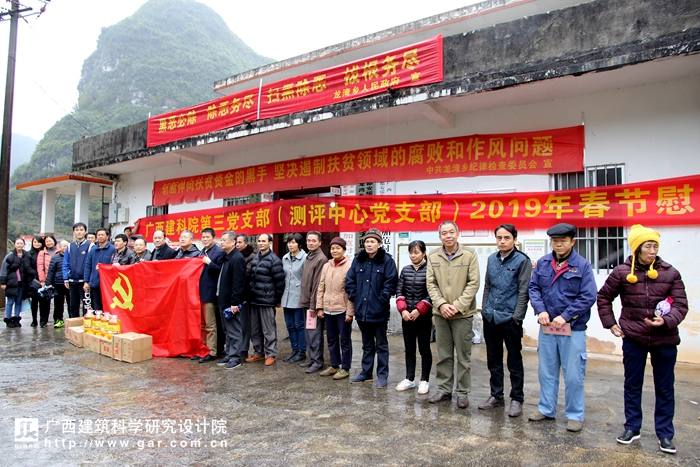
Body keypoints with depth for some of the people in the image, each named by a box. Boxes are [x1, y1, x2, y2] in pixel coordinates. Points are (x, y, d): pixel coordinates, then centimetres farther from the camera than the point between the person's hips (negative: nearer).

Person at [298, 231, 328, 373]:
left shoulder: (321, 259, -14)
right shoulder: (308, 257, 14)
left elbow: (318, 285, -17)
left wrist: (314, 305, -17)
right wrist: (306, 302, 13)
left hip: (314, 304, -9)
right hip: (307, 302, 9)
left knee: (314, 334, -2)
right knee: (308, 333, 15)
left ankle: (318, 362, 8)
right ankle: (312, 359, 25)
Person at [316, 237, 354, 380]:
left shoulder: (349, 266, -8)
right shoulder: (327, 266, 8)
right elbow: (321, 287, 10)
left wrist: (350, 312, -13)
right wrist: (320, 307, 5)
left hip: (342, 310, -5)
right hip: (328, 309, 6)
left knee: (344, 340, 6)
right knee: (332, 340, 16)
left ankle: (345, 368, 18)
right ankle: (334, 366, 29)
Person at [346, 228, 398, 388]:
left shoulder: (387, 260, -9)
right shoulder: (358, 260, 5)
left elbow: (390, 283, -12)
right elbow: (350, 280, 9)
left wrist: (381, 300, -14)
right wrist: (354, 297, 0)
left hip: (379, 311, -5)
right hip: (361, 310, 5)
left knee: (381, 345, 8)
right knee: (367, 344, 19)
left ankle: (382, 375, 18)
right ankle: (366, 372, 30)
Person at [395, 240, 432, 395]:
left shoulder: (429, 270, -9)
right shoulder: (405, 270, 5)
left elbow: (431, 294, -12)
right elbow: (399, 291, 5)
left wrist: (419, 310, -16)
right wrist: (403, 309, -7)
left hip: (423, 317, -4)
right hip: (407, 316, 5)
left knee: (424, 349, 6)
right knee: (409, 348, 12)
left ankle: (425, 380, 17)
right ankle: (409, 379, 22)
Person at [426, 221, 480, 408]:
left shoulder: (469, 254, -6)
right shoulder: (433, 256, 3)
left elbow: (473, 283, -8)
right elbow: (430, 283, 2)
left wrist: (457, 306, -15)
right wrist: (441, 304, -12)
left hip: (463, 314, -3)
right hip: (440, 313, 3)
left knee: (463, 356, 6)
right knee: (443, 354, 12)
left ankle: (463, 392, 19)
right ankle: (444, 389, 25)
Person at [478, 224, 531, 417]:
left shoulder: (522, 260, -6)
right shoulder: (491, 259, 10)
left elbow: (524, 291, -8)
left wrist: (517, 318, -12)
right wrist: (484, 310, 10)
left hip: (510, 319, -5)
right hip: (490, 318, 5)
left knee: (514, 362, 6)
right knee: (493, 360, 14)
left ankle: (517, 399, 19)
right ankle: (496, 395, 27)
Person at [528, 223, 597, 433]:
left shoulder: (582, 265, -7)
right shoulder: (543, 263, 3)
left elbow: (588, 297, -11)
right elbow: (533, 288, 4)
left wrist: (565, 316, -16)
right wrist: (541, 311, -11)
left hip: (573, 329, -4)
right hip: (546, 327, 4)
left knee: (573, 375, 5)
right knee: (546, 371, 15)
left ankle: (575, 415, 21)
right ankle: (546, 409, 30)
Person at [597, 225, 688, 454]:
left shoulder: (670, 273, -3)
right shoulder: (622, 272, -3)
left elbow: (681, 305, -4)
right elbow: (603, 297, 8)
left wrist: (666, 321, -22)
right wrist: (610, 323, 2)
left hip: (664, 339, 0)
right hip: (633, 338, 0)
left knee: (665, 388, 10)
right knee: (632, 385, 11)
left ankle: (665, 434, 25)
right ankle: (632, 428, 26)